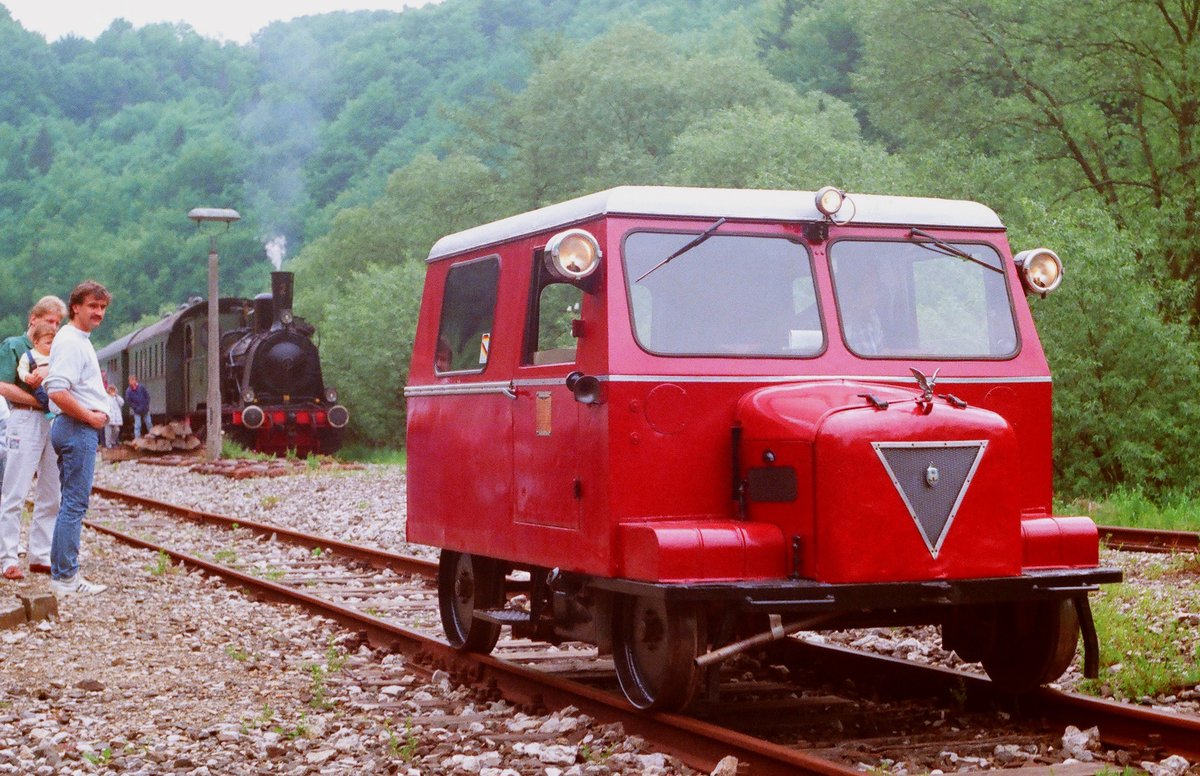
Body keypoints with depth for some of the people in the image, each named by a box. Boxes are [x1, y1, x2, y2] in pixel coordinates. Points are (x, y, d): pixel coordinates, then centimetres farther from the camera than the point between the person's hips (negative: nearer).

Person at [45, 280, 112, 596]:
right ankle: (66, 578, -5)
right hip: (77, 429, -11)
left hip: (81, 428, 11)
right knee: (74, 505, -8)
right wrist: (90, 417, -16)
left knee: (71, 503, 14)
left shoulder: (80, 339, 18)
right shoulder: (70, 341, -14)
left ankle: (62, 572, 19)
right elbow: (57, 392, -25)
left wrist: (97, 411, 13)